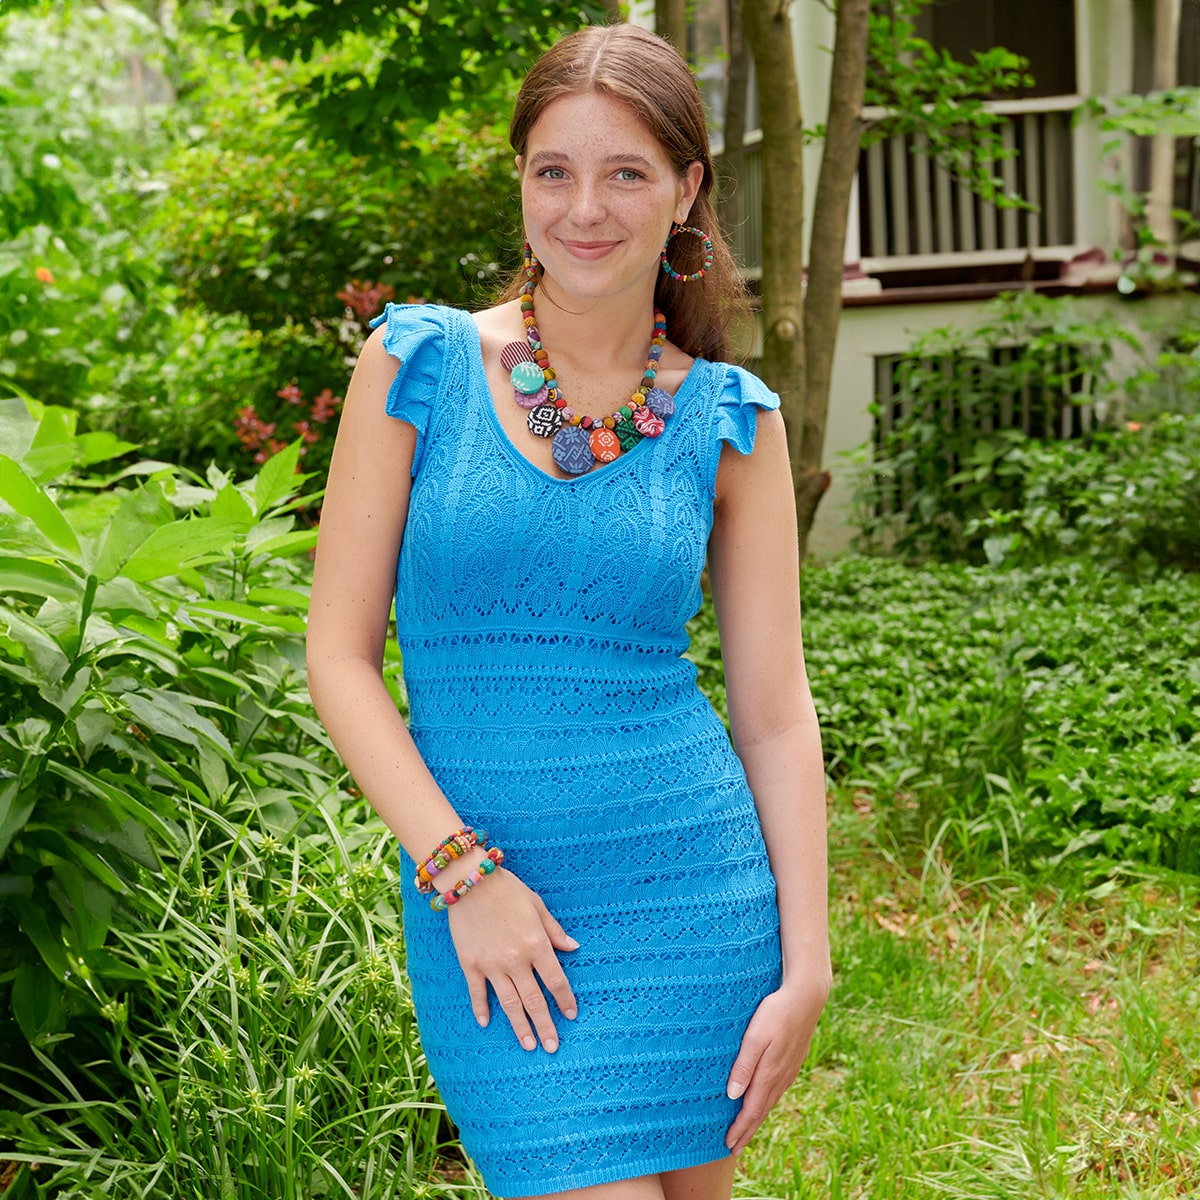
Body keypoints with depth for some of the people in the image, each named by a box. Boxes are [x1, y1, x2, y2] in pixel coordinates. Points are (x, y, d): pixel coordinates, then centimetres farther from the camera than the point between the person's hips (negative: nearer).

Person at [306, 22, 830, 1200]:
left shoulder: (728, 417, 3)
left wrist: (805, 966, -2)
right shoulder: (418, 364, -1)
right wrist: (462, 871, -11)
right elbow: (339, 656, -2)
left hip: (694, 891, 2)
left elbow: (775, 707, 4)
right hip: (480, 898, -2)